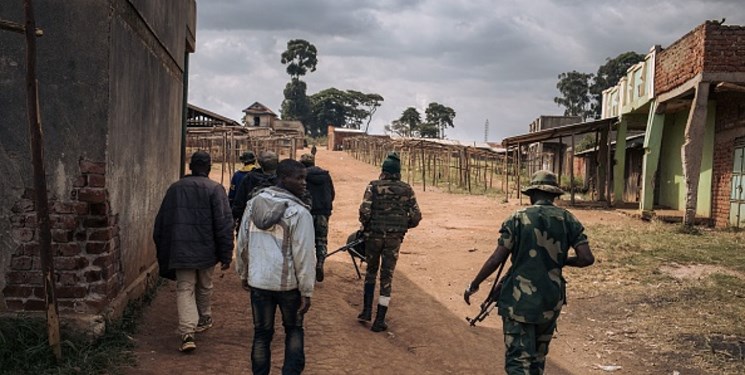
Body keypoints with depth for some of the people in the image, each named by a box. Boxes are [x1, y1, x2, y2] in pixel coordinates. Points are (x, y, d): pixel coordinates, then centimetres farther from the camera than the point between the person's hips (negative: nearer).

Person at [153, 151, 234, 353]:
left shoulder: (174, 188, 7)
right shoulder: (215, 189, -6)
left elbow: (161, 222, 12)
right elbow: (224, 224, -11)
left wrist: (162, 252, 20)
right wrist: (226, 254, -7)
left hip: (180, 251, 1)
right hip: (206, 250, -1)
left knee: (184, 290, 1)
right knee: (204, 287, 19)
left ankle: (187, 333, -13)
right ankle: (204, 319, 38)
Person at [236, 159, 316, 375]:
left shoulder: (253, 204, 0)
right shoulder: (298, 213, -17)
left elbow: (242, 242, 9)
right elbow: (304, 255, -16)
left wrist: (243, 270, 22)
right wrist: (307, 291, -10)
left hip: (258, 280, 4)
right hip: (288, 283, -4)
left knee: (261, 333, 15)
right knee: (294, 330, 17)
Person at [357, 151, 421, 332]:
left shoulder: (373, 187, -5)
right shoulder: (407, 190, 1)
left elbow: (364, 211, -14)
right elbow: (416, 216, 0)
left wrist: (365, 226, 5)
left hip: (374, 234, -1)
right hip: (395, 237, 1)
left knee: (371, 270, 22)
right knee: (387, 277, 7)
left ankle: (367, 311, 17)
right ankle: (379, 321, 9)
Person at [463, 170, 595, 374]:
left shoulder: (518, 218, -7)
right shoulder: (568, 219, 1)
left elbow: (497, 259, -10)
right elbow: (587, 258, -5)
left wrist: (474, 285, 1)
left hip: (520, 301, -4)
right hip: (551, 301, 4)